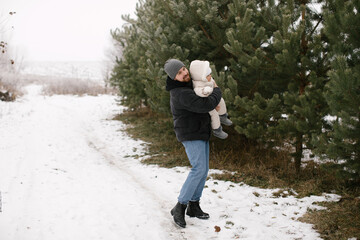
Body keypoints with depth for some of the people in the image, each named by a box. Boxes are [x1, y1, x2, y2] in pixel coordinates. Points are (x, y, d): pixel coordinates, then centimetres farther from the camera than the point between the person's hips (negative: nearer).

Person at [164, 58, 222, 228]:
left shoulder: (187, 86, 8)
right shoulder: (182, 94, -25)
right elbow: (206, 105, -29)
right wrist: (217, 91, -10)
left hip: (200, 134, 10)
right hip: (191, 135, -10)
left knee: (203, 170, 10)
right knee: (199, 169, -17)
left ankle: (193, 206, 17)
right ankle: (179, 207, -12)